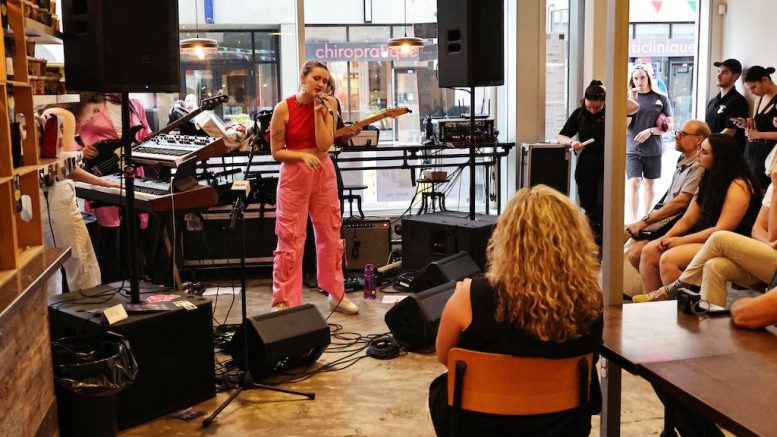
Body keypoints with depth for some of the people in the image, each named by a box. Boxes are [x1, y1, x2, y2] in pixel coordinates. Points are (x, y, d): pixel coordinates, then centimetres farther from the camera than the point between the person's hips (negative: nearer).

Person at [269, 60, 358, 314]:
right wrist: (303, 155, -20)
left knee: (331, 236, 11)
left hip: (324, 174, 4)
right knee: (291, 241, -2)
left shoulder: (328, 104, -2)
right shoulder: (284, 108, -11)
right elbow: (276, 152, -7)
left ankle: (336, 295, 25)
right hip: (294, 176, -3)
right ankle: (284, 303, 7)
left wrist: (318, 112, -18)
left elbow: (325, 145, -12)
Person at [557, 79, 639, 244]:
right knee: (589, 206, 11)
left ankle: (603, 242, -4)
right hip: (586, 166, 3)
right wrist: (571, 142, -10)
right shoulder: (579, 114, 7)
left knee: (603, 206, -15)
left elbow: (635, 107, -17)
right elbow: (560, 137, 11)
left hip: (607, 165, -3)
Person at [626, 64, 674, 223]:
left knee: (649, 184, 12)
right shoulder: (629, 97, 2)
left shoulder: (661, 98, 1)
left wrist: (650, 130, -13)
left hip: (653, 150, 1)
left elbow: (670, 125, 2)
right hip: (632, 149, -1)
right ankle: (632, 221, -14)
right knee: (634, 182, -12)